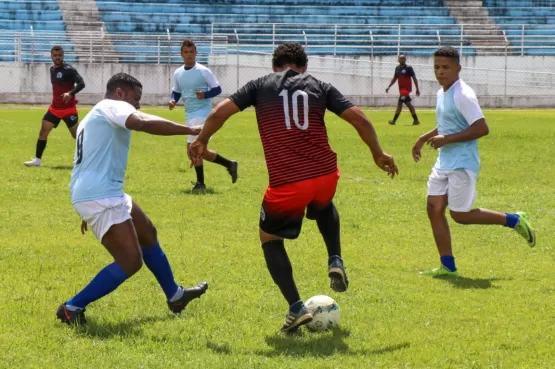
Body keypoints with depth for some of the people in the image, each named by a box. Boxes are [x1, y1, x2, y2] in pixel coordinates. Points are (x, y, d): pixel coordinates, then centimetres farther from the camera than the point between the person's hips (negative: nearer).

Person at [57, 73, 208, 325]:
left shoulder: (96, 117, 25)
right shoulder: (112, 106, -6)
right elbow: (143, 123, -27)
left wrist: (89, 213, 38)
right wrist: (192, 131, -30)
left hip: (99, 194, 11)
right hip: (101, 196, -11)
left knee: (147, 234, 26)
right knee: (131, 261, -12)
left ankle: (174, 295, 39)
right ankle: (72, 309, -7)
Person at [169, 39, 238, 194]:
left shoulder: (203, 71, -9)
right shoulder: (178, 73, 8)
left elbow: (217, 89, -6)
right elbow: (176, 92, 19)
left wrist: (205, 94, -24)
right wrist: (173, 100, -2)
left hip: (202, 113, -7)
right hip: (189, 115, 7)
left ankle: (200, 184, -4)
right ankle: (229, 164, 28)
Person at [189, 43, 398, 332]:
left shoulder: (260, 86, 9)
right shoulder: (319, 87, 13)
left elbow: (219, 113, 0)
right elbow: (358, 118, 6)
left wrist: (201, 141, 18)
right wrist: (378, 154, 18)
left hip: (286, 184, -3)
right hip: (325, 175, 3)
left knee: (270, 239, 22)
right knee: (324, 207, 41)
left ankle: (296, 308, 7)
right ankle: (335, 262, 20)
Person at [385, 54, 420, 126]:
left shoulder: (408, 68, -8)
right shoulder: (397, 68, 11)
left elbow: (414, 78, -7)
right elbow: (394, 78, 21)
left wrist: (417, 89, -10)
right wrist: (389, 87, 14)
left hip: (406, 88, -7)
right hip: (401, 88, 7)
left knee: (400, 103, -11)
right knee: (408, 104, 10)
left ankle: (394, 120, -9)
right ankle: (416, 120, 16)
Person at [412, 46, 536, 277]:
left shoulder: (463, 95, -17)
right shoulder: (442, 94, 13)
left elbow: (481, 129, -23)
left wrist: (447, 139, -22)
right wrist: (424, 138, 21)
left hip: (462, 164, -9)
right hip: (444, 162, 9)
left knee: (460, 214, -5)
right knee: (434, 208, 1)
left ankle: (513, 221, 11)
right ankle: (448, 266, 6)